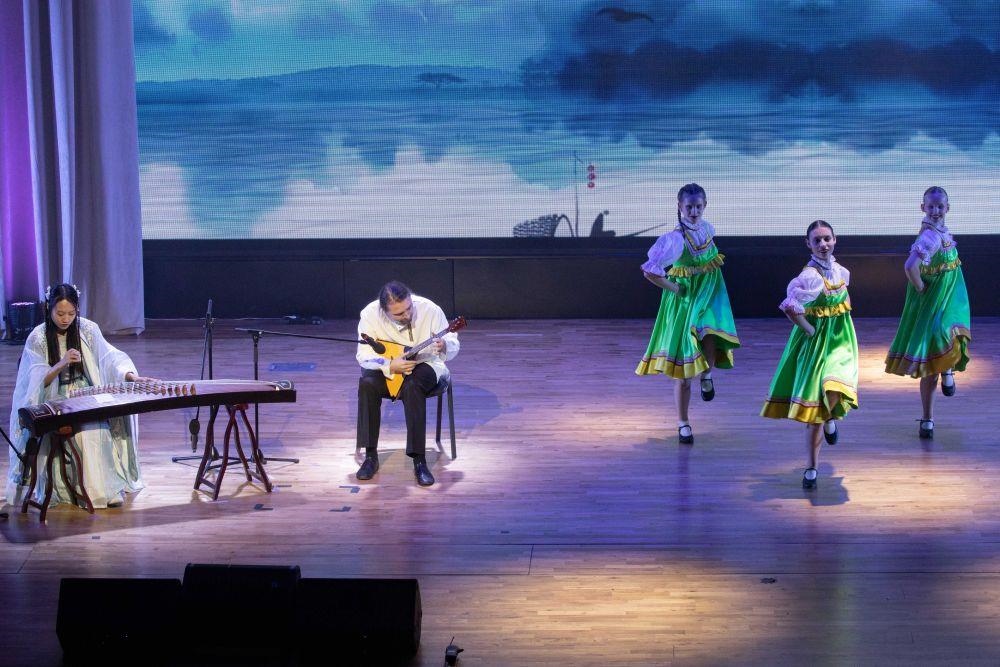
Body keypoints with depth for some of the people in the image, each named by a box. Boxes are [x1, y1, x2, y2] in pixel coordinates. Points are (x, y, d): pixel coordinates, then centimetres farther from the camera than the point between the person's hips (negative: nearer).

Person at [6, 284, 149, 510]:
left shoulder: (87, 329, 0)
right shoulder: (38, 338, -5)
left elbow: (109, 357, -7)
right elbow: (38, 381, -9)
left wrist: (131, 376, -26)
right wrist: (62, 364, -28)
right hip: (53, 402, -1)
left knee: (97, 429, -29)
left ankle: (105, 488, -24)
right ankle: (58, 489, -21)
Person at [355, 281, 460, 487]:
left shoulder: (429, 309, -19)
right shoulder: (370, 314, -17)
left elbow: (453, 346, -11)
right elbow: (364, 355, -12)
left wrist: (444, 346, -36)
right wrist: (391, 366, -29)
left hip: (424, 365, -1)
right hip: (387, 367, 2)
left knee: (412, 386, -36)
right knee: (367, 383, -31)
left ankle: (419, 460, -33)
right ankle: (371, 455, -20)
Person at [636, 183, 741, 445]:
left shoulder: (707, 228, 0)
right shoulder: (674, 239, -18)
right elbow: (650, 271, -22)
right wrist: (673, 288, -14)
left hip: (711, 295, 4)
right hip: (684, 300, -4)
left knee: (711, 332, -32)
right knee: (683, 371, 2)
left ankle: (708, 374, 1)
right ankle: (683, 424, 19)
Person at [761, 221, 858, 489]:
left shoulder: (842, 272, 5)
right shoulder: (810, 276, -18)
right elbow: (789, 308, -31)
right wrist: (810, 330, -17)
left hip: (841, 340, 4)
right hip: (816, 343, -4)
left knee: (835, 389, -24)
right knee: (814, 407, 0)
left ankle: (830, 418, 13)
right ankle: (812, 469, 12)